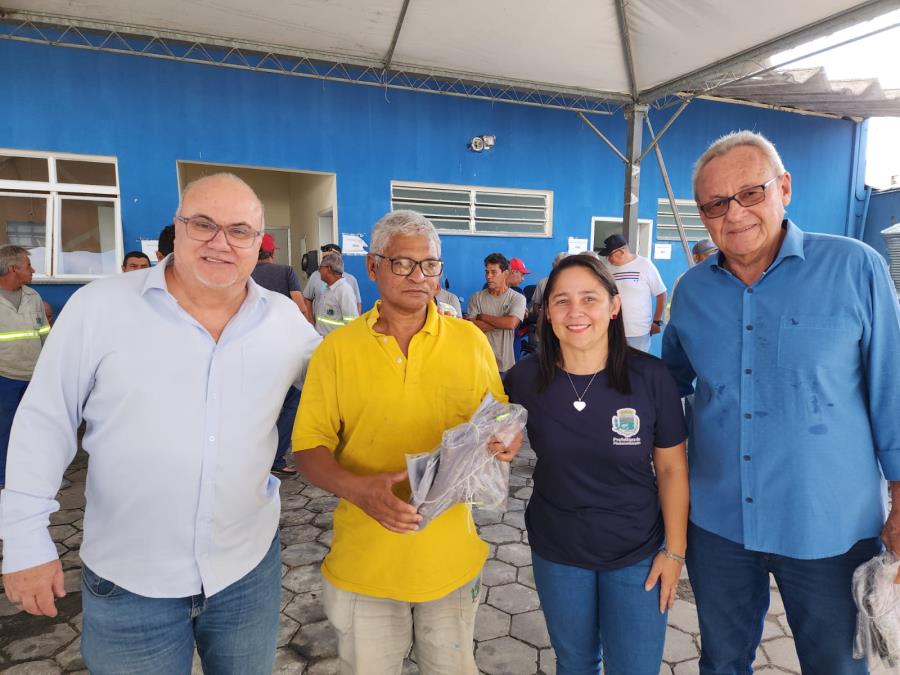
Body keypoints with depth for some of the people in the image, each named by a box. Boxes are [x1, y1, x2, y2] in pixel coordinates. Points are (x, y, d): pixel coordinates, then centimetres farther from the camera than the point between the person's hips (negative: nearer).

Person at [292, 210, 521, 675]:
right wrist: (359, 488, -26)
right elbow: (308, 449, -7)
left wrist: (506, 441, -18)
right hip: (364, 562, -1)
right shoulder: (337, 348, -8)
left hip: (451, 558, 1)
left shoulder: (470, 340, -4)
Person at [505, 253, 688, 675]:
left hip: (638, 554, -1)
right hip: (556, 553, 1)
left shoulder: (650, 376, -17)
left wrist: (674, 549, -4)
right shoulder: (526, 377, -14)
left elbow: (671, 468, -7)